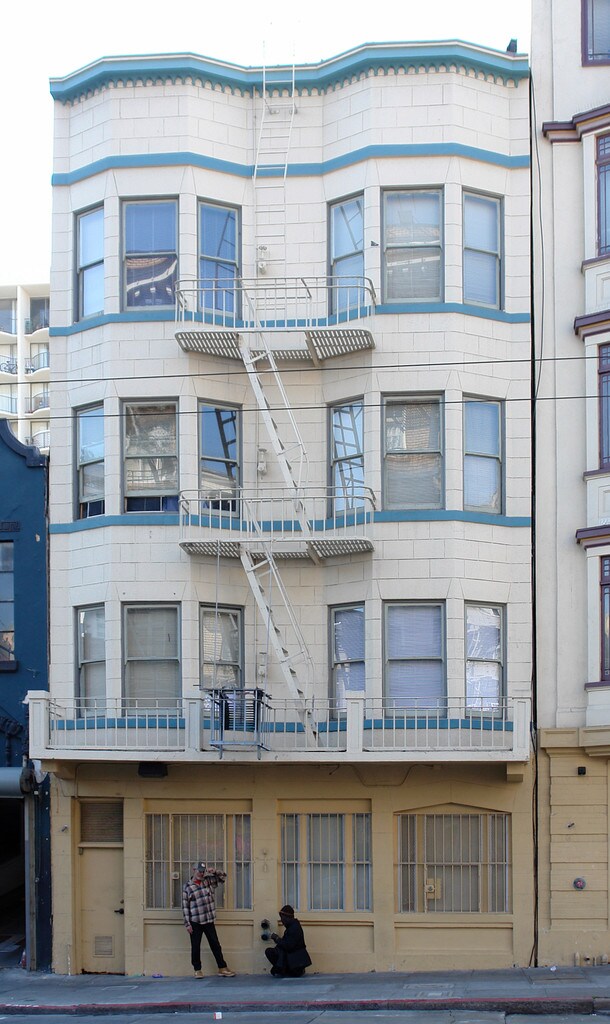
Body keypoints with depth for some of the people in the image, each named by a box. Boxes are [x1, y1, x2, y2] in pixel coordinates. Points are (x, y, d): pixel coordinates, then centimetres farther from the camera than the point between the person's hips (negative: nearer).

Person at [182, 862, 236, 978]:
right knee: (195, 946, 4)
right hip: (195, 922, -3)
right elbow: (185, 906, -6)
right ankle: (197, 970, 15)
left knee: (216, 945, 6)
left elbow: (223, 876, 15)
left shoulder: (208, 881, 7)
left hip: (209, 920, 3)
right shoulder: (187, 887, -5)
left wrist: (214, 871, -6)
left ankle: (222, 969, 11)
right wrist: (187, 924, -9)